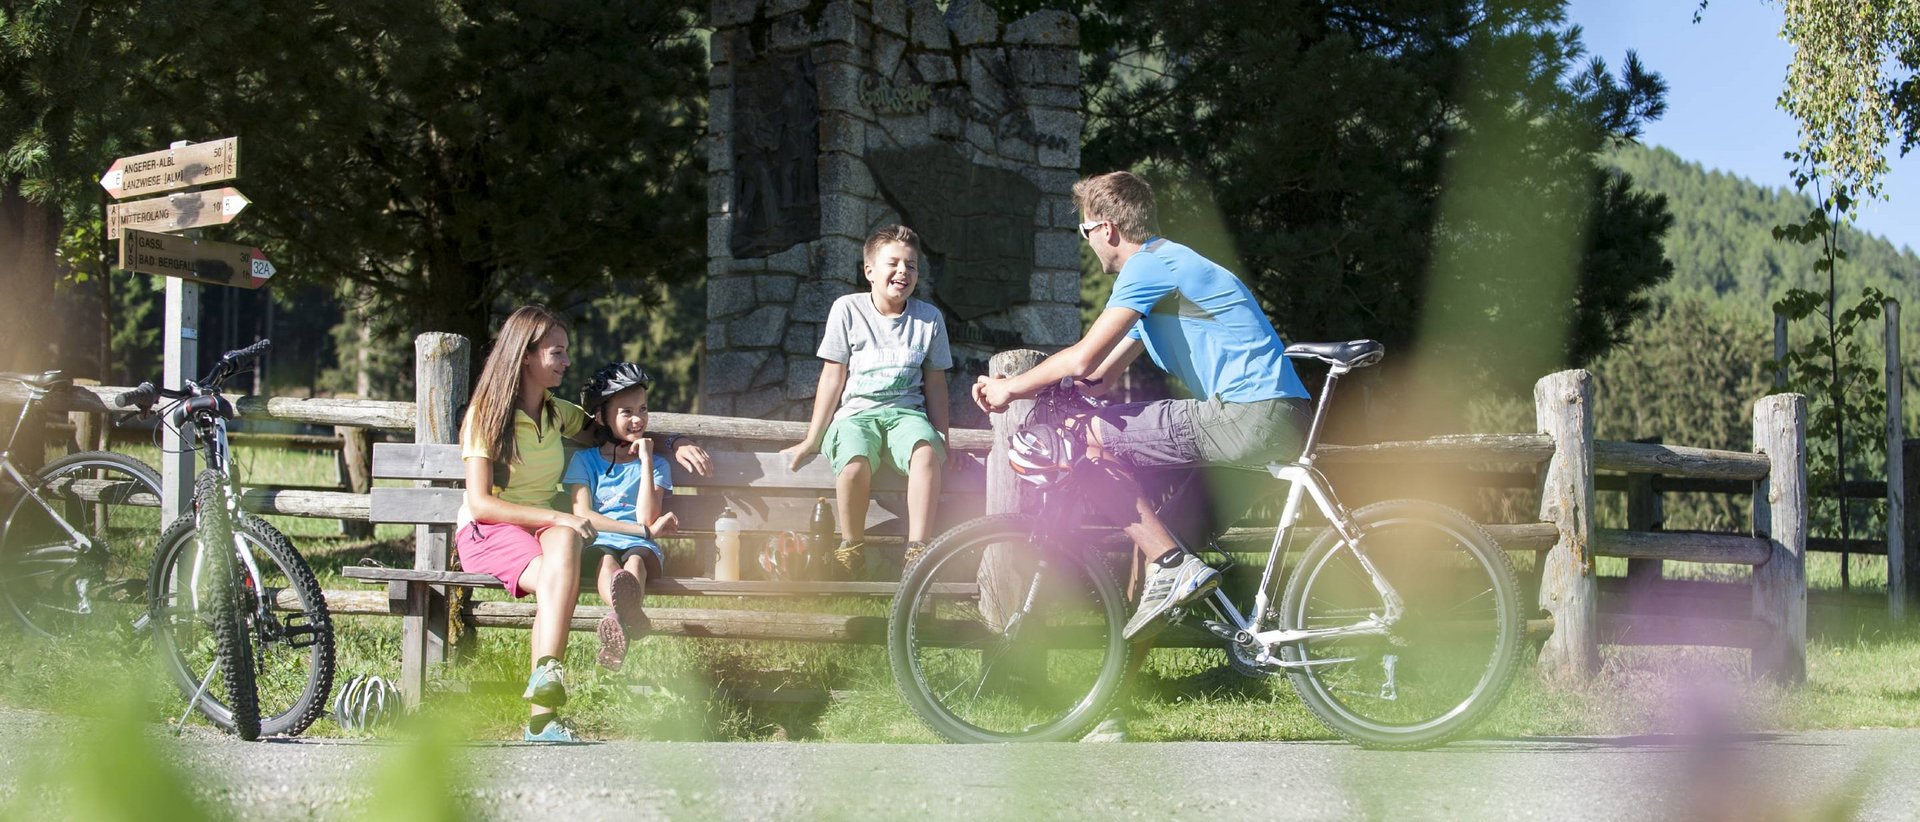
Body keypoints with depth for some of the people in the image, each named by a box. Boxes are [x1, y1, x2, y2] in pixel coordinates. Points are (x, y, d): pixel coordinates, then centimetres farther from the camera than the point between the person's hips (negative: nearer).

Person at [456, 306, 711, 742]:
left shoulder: (557, 413, 16)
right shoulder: (486, 416, -3)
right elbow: (480, 503, -12)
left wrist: (675, 446, 11)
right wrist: (558, 517, -21)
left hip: (541, 526, 5)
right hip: (487, 531, -4)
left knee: (564, 541, -35)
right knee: (557, 577, -36)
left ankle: (545, 674, -48)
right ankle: (542, 715, -49)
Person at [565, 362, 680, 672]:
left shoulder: (656, 464, 21)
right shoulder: (584, 460, 18)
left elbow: (646, 518, 4)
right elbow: (582, 515, 3)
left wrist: (646, 462, 3)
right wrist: (645, 530, -4)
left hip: (641, 547, 0)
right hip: (598, 544, 0)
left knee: (636, 559, -37)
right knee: (607, 561, -37)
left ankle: (620, 624, -76)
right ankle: (630, 614, -74)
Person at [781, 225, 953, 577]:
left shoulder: (929, 318, 8)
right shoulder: (848, 310, 2)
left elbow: (935, 383, 14)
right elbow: (833, 376, 5)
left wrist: (942, 440, 12)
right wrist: (812, 440, 5)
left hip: (905, 412, 2)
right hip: (855, 413, -1)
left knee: (926, 451, -35)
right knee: (854, 465, -36)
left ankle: (917, 548, -32)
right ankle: (851, 545, -11)